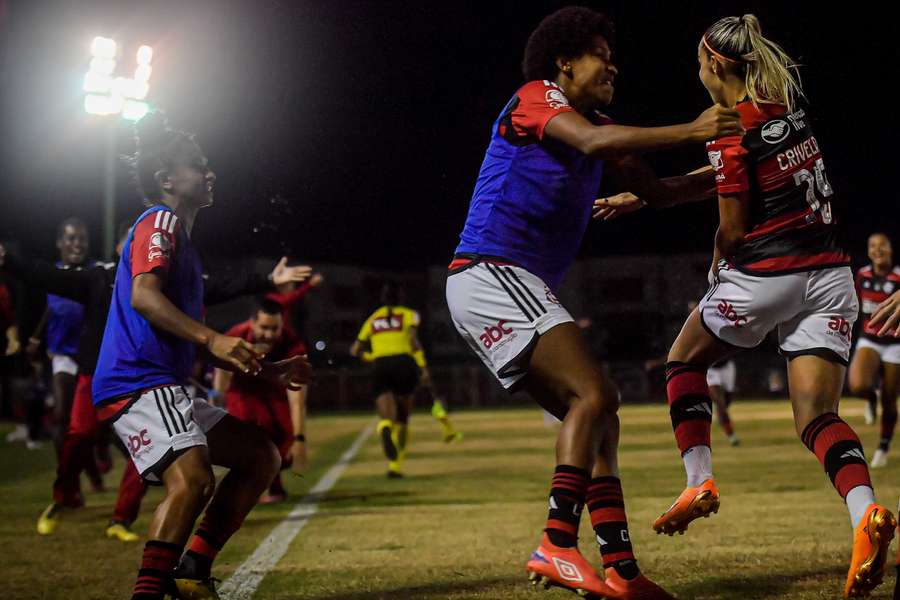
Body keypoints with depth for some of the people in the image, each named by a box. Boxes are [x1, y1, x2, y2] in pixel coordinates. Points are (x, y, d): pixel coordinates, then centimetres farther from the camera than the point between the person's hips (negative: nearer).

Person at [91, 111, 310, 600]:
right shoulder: (160, 222, -3)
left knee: (262, 456, 12)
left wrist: (268, 371, 23)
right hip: (137, 384, -11)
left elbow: (202, 347, 30)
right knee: (193, 479, -30)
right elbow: (143, 296, -21)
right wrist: (212, 339, -29)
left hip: (167, 390, 11)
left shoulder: (181, 239, 27)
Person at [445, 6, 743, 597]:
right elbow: (592, 140, -24)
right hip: (490, 274, -10)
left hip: (524, 290, 10)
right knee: (595, 396, -22)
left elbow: (657, 190, 26)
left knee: (600, 424, 7)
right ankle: (556, 548, -29)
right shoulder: (538, 97, -4)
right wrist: (690, 131, -29)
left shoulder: (596, 121, 22)